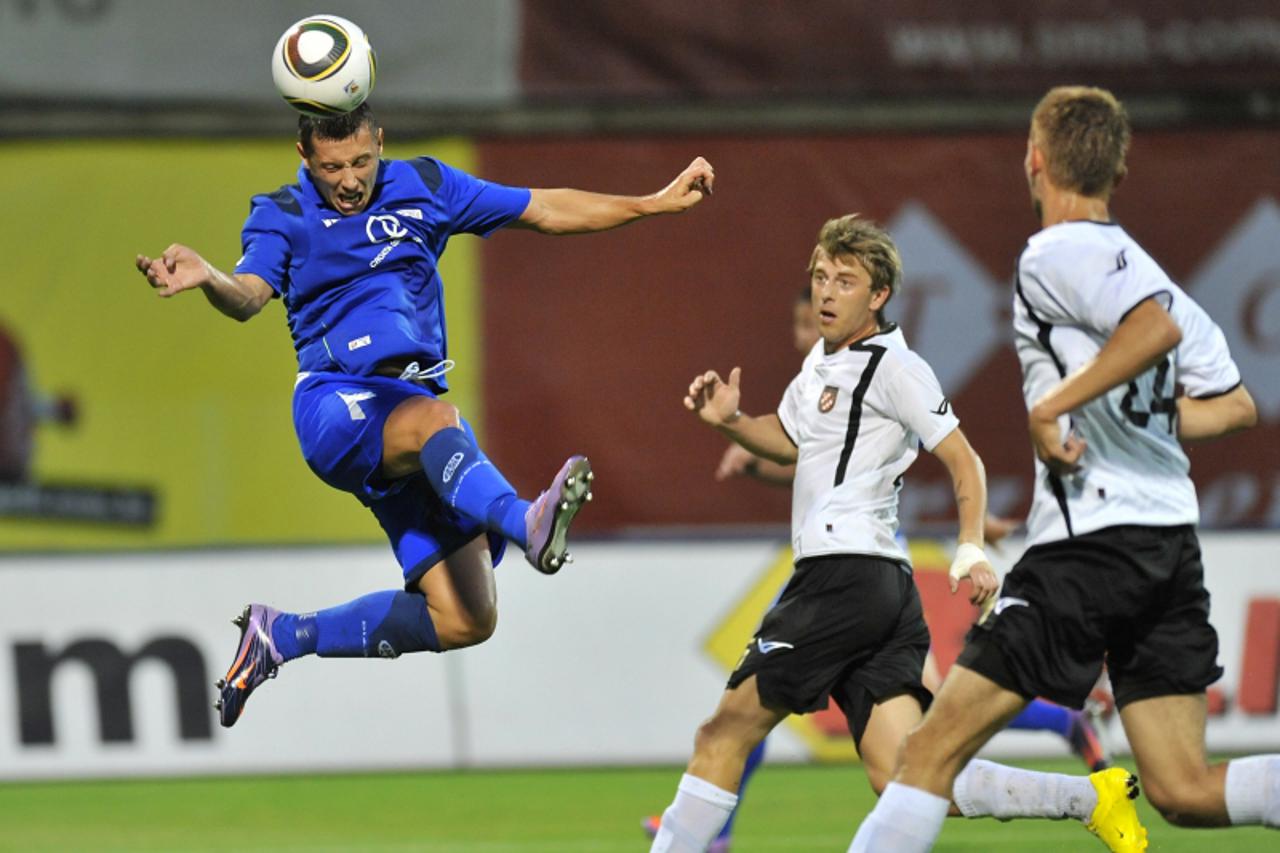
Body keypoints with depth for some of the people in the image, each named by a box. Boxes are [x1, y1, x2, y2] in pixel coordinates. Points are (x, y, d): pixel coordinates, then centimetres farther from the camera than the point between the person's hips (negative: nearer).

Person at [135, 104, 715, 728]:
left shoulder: (423, 187, 12)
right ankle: (527, 525, -68)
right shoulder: (281, 217, 3)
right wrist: (207, 280, -40)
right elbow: (249, 296, -17)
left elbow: (544, 211, 18)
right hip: (337, 403, -5)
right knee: (435, 420, -40)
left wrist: (656, 203, 14)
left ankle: (284, 638, 11)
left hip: (418, 407, 5)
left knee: (465, 620, -5)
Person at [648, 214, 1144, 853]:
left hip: (845, 577, -9)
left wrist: (971, 551, -18)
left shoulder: (892, 367, -4)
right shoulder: (823, 363, 23)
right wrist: (730, 421, 19)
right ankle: (1091, 797, -7)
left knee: (723, 736, -3)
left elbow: (964, 462, -6)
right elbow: (788, 441, 38)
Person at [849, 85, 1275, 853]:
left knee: (934, 749, -2)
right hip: (1171, 541, 8)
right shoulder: (1137, 266, 20)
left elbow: (1158, 327, -25)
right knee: (1184, 790, 2)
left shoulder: (1056, 254, -6)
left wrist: (1053, 405, -20)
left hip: (1094, 538, -8)